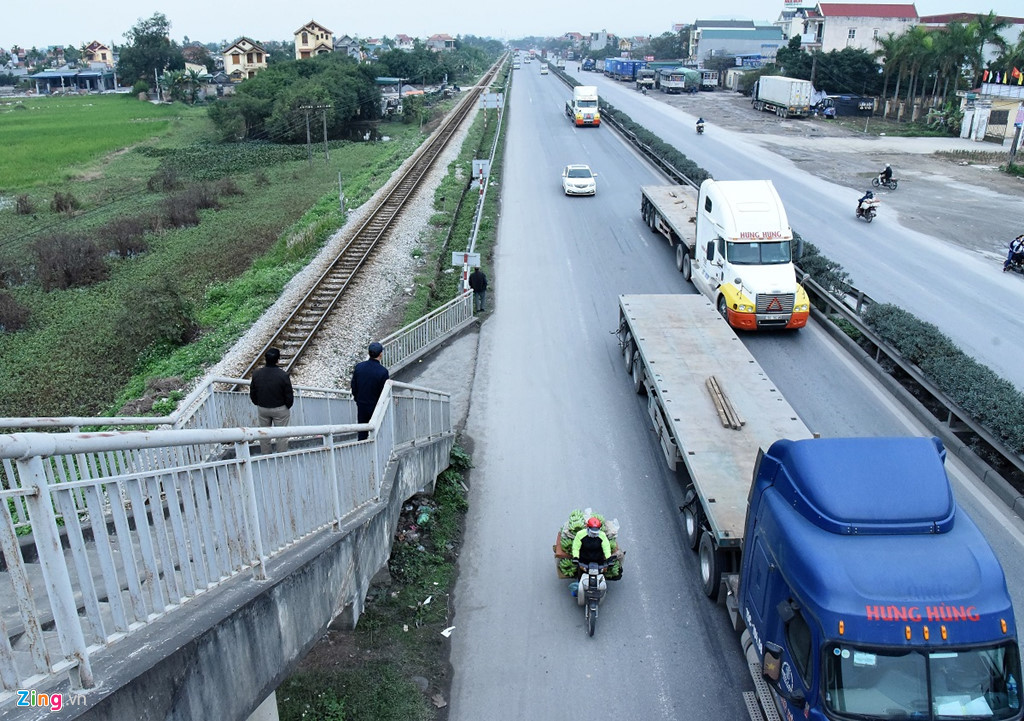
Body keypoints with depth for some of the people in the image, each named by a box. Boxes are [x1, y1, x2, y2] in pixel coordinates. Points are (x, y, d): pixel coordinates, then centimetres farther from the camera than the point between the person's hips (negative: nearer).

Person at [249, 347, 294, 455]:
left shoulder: (256, 374, -9)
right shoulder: (283, 375, -21)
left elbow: (252, 395, 1)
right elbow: (289, 396, -13)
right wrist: (287, 407, 6)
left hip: (262, 409, 4)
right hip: (280, 409, -4)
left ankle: (265, 457, 30)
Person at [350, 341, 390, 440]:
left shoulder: (359, 366, -6)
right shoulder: (383, 371, -20)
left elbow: (354, 387, 3)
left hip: (361, 405, 4)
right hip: (376, 406, -4)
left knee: (362, 433, 14)